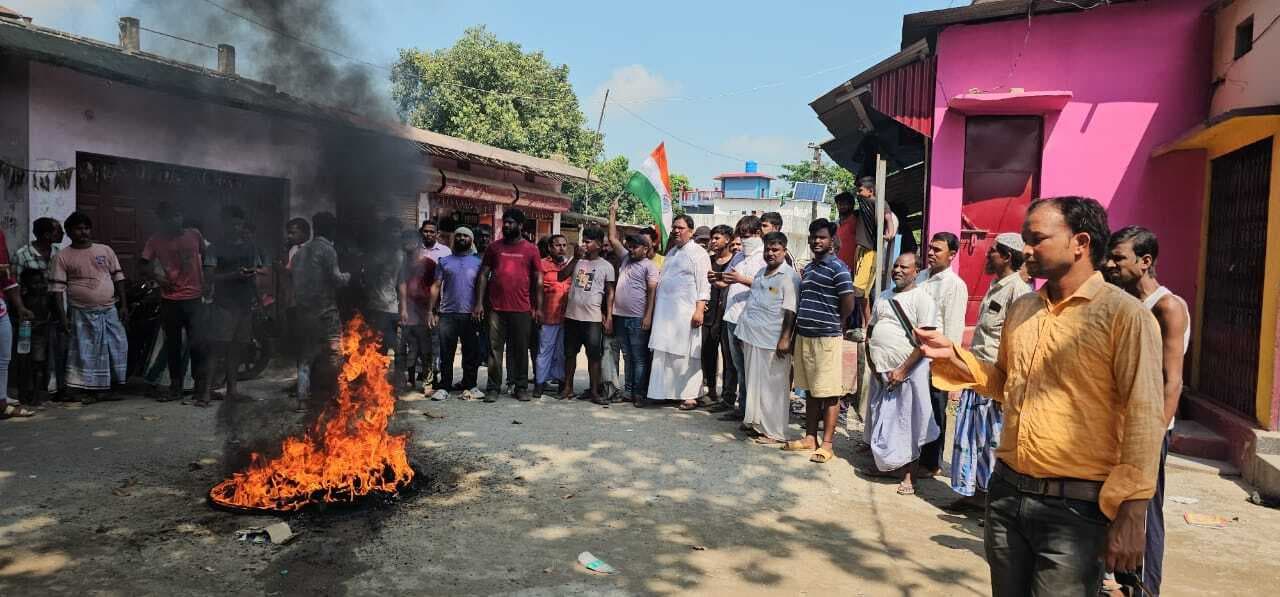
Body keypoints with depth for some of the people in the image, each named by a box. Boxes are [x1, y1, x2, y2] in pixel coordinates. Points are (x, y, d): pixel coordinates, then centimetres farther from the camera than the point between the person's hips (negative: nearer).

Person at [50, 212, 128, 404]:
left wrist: (124, 305, 4)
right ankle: (86, 391, 9)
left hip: (110, 310, 3)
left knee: (116, 348, 2)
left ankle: (105, 388, 14)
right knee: (85, 352, 0)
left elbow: (118, 278, 10)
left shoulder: (105, 250, 8)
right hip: (82, 313, -3)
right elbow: (58, 288, -3)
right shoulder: (62, 256, 0)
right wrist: (63, 316, -9)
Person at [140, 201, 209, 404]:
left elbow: (206, 257, 17)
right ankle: (175, 387, 24)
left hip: (194, 298, -2)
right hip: (169, 300, 2)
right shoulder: (156, 240, 4)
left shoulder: (194, 234, 4)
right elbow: (145, 265, 5)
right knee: (172, 345, 12)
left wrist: (206, 282, 12)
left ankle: (202, 390, -4)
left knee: (198, 344, -8)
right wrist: (155, 275, -16)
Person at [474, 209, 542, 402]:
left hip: (522, 309, -1)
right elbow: (483, 275, 7)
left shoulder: (531, 249, 4)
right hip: (496, 308, 1)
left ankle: (521, 387, 16)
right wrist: (479, 303, -1)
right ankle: (493, 387, 10)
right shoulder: (494, 247, 8)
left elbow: (538, 280, 5)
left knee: (521, 349, 7)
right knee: (495, 348, 3)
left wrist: (538, 307, 0)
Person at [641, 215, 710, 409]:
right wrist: (655, 305, 18)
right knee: (661, 353, 6)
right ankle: (658, 393, 10)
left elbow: (703, 284, -10)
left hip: (685, 312, -7)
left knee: (685, 355, -3)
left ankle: (689, 396, 3)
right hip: (664, 311, 7)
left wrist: (699, 310, -18)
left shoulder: (698, 254, -3)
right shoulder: (671, 252, 19)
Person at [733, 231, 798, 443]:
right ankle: (755, 422, 27)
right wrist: (746, 333, 21)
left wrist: (785, 339, -20)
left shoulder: (789, 276, -9)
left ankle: (774, 432, 5)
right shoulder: (761, 272, 16)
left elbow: (790, 311, -15)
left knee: (772, 386, -2)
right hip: (752, 337, 8)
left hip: (772, 341, -8)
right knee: (753, 382, 14)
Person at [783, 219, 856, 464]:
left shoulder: (837, 268, -9)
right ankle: (810, 437, 22)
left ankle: (826, 444, 4)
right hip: (804, 336, 8)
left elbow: (848, 302, -12)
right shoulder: (808, 268, 16)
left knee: (829, 393, -1)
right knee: (810, 390, 14)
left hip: (826, 338, -8)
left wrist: (836, 326, 0)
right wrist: (800, 327, 14)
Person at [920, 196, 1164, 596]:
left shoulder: (1124, 314, -11)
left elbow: (1144, 417, -15)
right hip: (1006, 492, 6)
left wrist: (1131, 512, -18)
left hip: (1075, 507, -6)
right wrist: (953, 355, 6)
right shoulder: (1021, 310, 9)